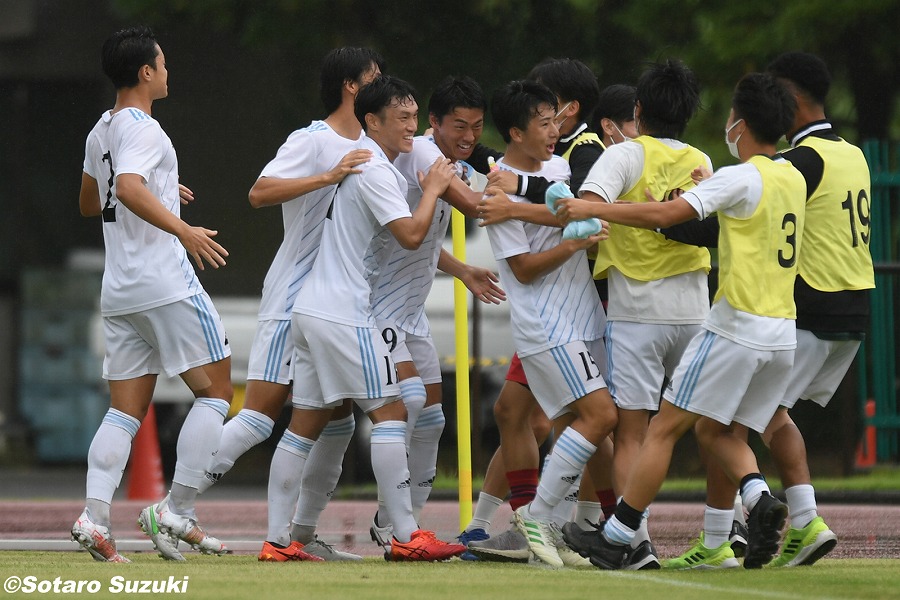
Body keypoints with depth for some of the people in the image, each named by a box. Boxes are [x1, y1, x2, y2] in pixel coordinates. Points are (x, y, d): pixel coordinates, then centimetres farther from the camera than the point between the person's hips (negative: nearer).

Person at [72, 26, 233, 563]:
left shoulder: (100, 132, 16)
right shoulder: (143, 130, -11)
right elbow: (128, 187, -30)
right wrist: (183, 229, -37)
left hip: (119, 291, 8)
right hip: (166, 284, -8)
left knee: (127, 410, 5)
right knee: (216, 391, 1)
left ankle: (94, 518, -11)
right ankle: (177, 513, -6)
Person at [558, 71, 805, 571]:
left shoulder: (741, 179, -11)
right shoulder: (793, 179, 12)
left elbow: (662, 215, -18)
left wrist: (593, 209, -10)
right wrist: (707, 193, 21)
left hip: (736, 327, -7)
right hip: (783, 334, 8)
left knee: (664, 428, -1)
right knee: (715, 430, 18)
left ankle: (617, 536, 1)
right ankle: (759, 499, -9)